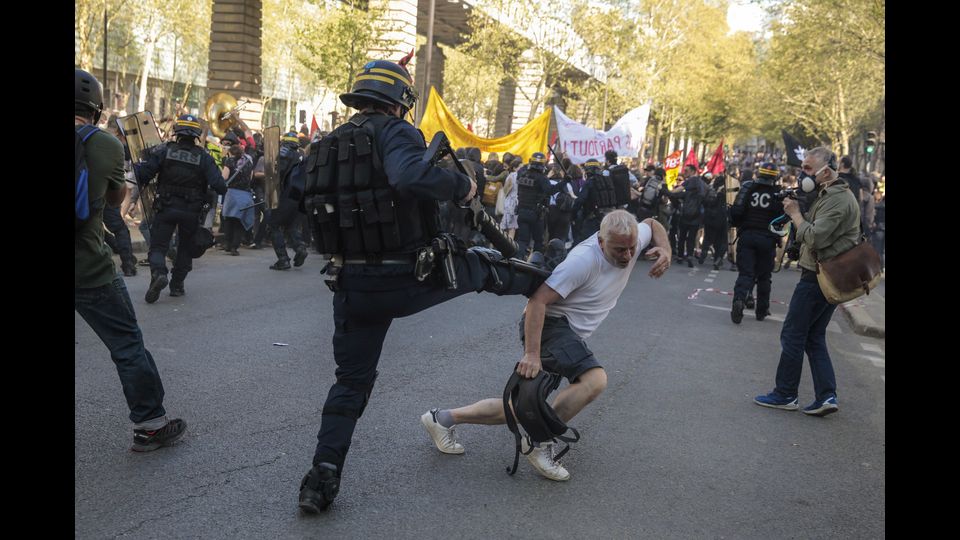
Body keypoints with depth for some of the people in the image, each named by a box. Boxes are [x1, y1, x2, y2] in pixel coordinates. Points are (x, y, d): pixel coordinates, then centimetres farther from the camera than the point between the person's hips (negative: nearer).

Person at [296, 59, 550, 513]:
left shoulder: (325, 147, 12)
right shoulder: (394, 132, -10)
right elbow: (410, 176, -33)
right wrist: (461, 186, -16)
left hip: (353, 286, 5)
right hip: (411, 279, -5)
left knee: (352, 380, 17)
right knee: (481, 264, 24)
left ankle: (322, 479, 11)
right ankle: (543, 283, 50)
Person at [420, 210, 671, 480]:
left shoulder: (632, 239, -2)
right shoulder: (584, 260, -25)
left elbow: (652, 224, 22)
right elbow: (538, 299, -28)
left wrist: (665, 249, -1)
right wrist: (532, 354, -34)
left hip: (569, 333, 9)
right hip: (549, 323, -9)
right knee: (595, 380, -31)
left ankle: (443, 418, 19)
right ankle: (539, 443, -18)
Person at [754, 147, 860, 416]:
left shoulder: (838, 198, -18)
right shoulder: (830, 194, 16)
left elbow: (815, 237, -26)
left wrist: (795, 214, -14)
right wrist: (796, 212, -1)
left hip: (819, 278, -10)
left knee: (793, 334, -1)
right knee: (814, 336, 12)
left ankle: (786, 394, 8)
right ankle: (826, 396, 10)